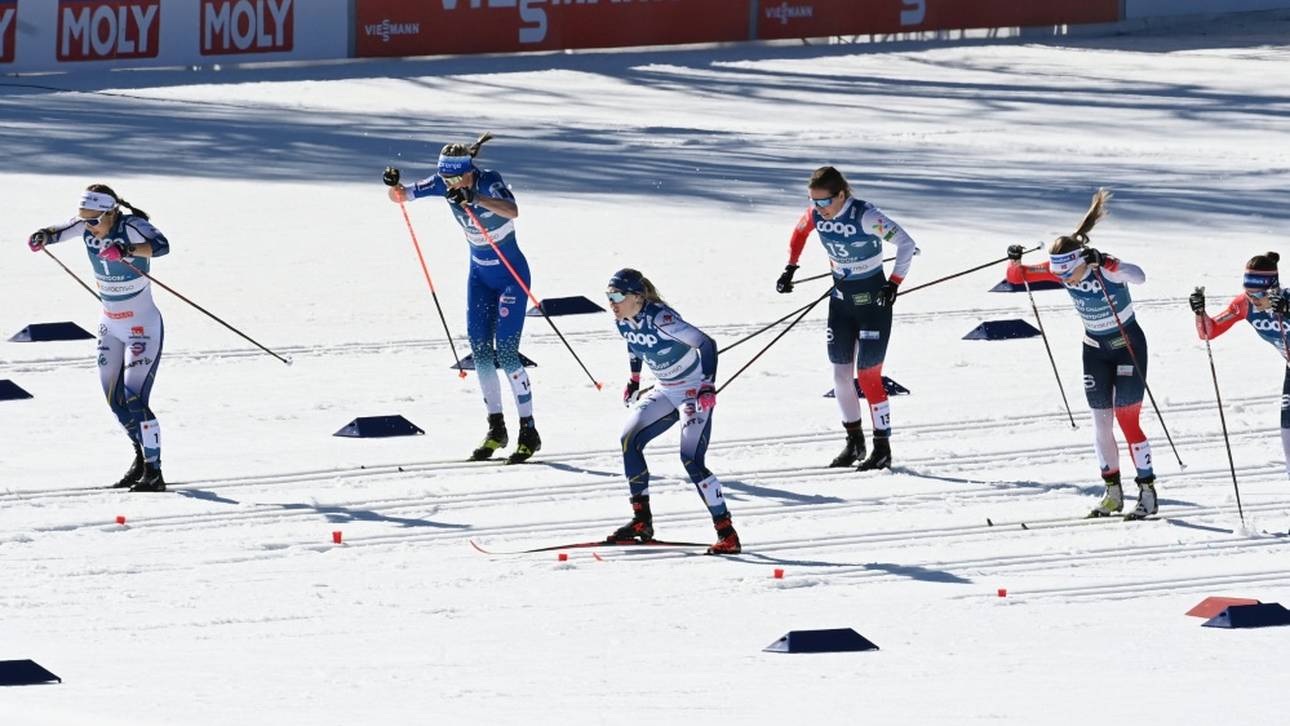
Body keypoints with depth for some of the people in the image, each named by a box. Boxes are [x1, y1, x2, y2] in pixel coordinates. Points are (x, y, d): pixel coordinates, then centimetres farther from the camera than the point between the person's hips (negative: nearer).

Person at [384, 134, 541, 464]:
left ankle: (529, 433, -2)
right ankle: (496, 429, 11)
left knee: (505, 352, -10)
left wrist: (472, 198, -58)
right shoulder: (443, 183, -9)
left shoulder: (489, 181, -25)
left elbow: (512, 211, -44)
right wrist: (394, 186, -33)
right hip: (479, 273, 6)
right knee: (480, 350, 1)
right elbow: (401, 196, -10)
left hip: (511, 273, -6)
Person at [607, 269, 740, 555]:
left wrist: (708, 386, -38)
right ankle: (641, 521, 3)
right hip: (665, 392, 8)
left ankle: (727, 534, -14)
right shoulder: (623, 321, -4)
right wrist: (634, 380, 27)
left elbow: (706, 344, -32)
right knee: (629, 440, -5)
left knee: (691, 459, -19)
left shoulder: (659, 319, -28)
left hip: (695, 392, -8)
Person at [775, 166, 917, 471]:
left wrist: (894, 284, -29)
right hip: (841, 299, 6)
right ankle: (854, 443, 21)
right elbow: (799, 233, 17)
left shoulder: (865, 216, -25)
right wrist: (790, 268, 12)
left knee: (868, 377, -6)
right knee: (841, 374, 6)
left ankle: (883, 449, 4)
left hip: (874, 300, -6)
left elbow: (906, 244, -25)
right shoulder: (815, 214, -7)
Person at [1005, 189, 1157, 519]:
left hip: (1129, 345, -5)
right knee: (1101, 420, 4)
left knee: (1127, 419, -9)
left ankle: (1147, 491, 0)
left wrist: (1102, 263, -60)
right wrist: (1015, 260, -30)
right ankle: (1113, 492, 14)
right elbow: (1016, 278, -8)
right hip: (1095, 349, 5)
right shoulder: (1060, 270, -14)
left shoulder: (1105, 266, -28)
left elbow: (1139, 276, -48)